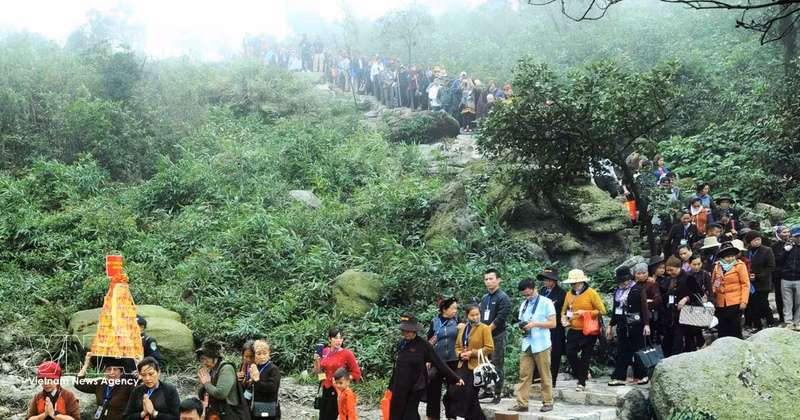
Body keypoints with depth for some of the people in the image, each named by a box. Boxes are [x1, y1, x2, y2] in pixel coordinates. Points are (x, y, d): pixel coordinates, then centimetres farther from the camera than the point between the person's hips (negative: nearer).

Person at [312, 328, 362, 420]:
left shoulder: (347, 354, -8)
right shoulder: (325, 352, 7)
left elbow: (356, 374, -6)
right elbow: (317, 372, 12)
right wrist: (317, 361, -5)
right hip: (325, 391, 5)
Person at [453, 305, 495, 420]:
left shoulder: (484, 328, -3)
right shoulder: (462, 328, 16)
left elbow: (490, 348, -11)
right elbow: (457, 346, 22)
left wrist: (472, 353, -15)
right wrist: (460, 354, -1)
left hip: (477, 366, -5)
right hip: (463, 366, 5)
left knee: (471, 395, -3)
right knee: (457, 391, -5)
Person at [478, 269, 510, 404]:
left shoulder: (502, 297, -8)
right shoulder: (484, 298, 15)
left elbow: (501, 318, -16)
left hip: (497, 337, -7)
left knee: (498, 366, -4)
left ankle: (498, 393, 1)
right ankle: (488, 390, 20)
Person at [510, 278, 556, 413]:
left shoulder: (546, 302, -3)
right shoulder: (524, 304, 14)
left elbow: (553, 323, -7)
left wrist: (535, 324, -18)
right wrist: (522, 327, -2)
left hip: (542, 345, -5)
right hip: (526, 345, 5)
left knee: (545, 376, 3)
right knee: (524, 375, 1)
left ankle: (548, 403, 12)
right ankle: (522, 404, 2)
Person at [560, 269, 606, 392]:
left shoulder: (591, 293, -8)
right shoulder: (569, 294, 7)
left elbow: (602, 310, -9)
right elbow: (564, 309, 20)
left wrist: (585, 313, -17)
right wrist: (564, 318, -2)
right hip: (573, 331, 5)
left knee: (585, 357, 0)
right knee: (570, 354, -1)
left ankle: (582, 382, 10)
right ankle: (584, 373, 21)